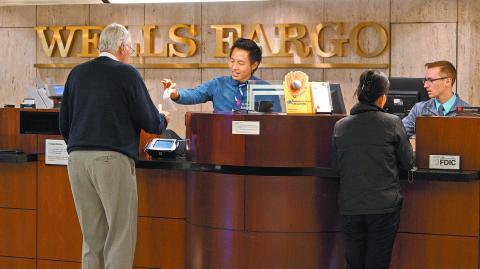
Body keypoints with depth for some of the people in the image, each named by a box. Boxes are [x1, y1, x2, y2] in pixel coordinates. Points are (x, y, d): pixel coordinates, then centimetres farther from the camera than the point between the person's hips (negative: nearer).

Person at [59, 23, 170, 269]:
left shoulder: (77, 73, 11)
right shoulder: (127, 74, -3)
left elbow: (64, 124, 14)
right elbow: (150, 123, -2)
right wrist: (163, 119, 20)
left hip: (77, 157, 5)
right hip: (113, 159, -5)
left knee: (92, 236, 12)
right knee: (120, 237, 0)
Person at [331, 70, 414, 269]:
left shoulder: (340, 126, 0)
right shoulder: (393, 123, -7)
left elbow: (336, 166, 7)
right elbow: (407, 163, 1)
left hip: (349, 207, 3)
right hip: (384, 207, -2)